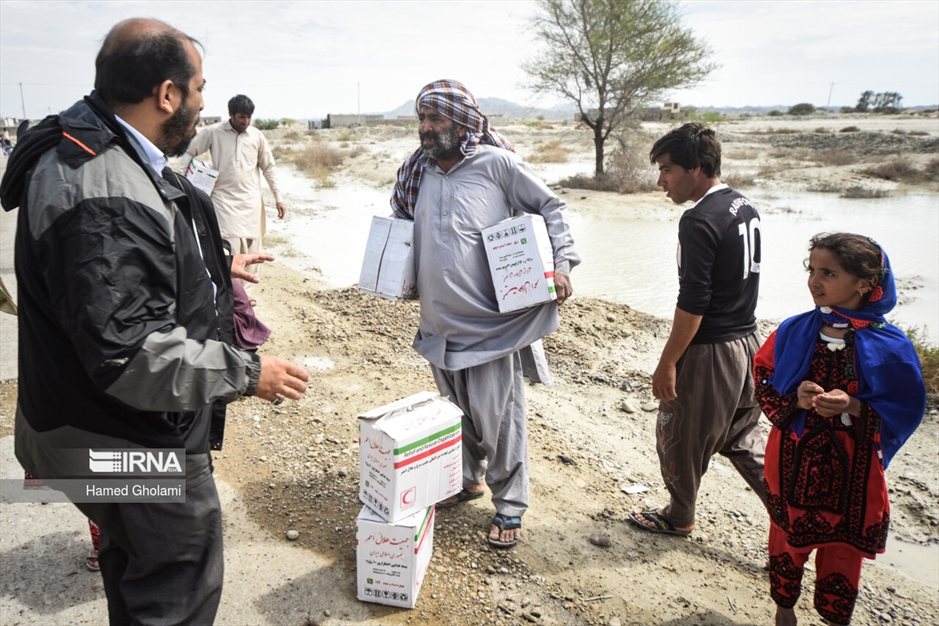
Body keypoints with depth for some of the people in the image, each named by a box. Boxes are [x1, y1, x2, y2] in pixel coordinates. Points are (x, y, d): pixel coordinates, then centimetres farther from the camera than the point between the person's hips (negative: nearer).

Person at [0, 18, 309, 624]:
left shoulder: (113, 158, 6)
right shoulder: (100, 197, -30)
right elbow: (126, 351, -32)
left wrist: (215, 268, 25)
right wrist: (245, 373, -25)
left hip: (129, 430, 11)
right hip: (130, 447, -11)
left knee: (135, 568, 29)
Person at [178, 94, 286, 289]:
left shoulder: (256, 135, 4)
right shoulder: (213, 132, -3)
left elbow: (269, 167, 11)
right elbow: (188, 152, 5)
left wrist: (278, 197, 7)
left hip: (251, 201, 3)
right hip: (224, 199, -3)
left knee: (251, 247, 6)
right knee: (229, 251, -11)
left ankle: (246, 293, 18)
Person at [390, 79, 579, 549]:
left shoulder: (496, 163, -7)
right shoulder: (418, 172, 8)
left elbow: (550, 207, 0)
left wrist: (561, 263, -10)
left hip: (490, 321, -5)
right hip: (440, 321, 5)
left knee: (497, 416, 1)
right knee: (456, 409, 19)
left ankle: (510, 507, 18)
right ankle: (469, 478, 41)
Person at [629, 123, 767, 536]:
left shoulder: (700, 220, -21)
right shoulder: (745, 208, 7)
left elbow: (693, 303, -23)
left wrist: (667, 363, -16)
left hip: (710, 351, -9)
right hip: (748, 340, 9)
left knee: (680, 436, 12)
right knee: (742, 436, 22)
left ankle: (679, 517, 31)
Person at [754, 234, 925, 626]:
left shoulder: (889, 347, -11)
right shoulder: (793, 333, -6)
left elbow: (904, 410, -7)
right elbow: (763, 382, 0)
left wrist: (853, 408, -24)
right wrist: (794, 399, -20)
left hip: (851, 471, -1)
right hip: (793, 464, 2)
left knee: (843, 548, 14)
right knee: (787, 538, 17)